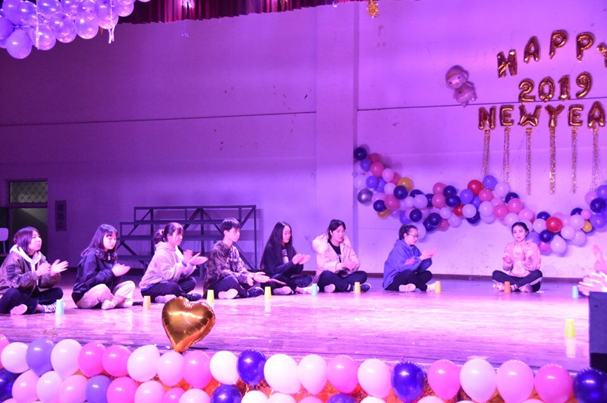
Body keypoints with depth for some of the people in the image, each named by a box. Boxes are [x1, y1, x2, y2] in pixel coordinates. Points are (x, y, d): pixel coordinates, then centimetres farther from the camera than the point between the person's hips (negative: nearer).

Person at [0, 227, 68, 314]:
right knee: (13, 293, -40)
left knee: (57, 292, -9)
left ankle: (28, 306, -27)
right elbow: (15, 282, -30)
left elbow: (44, 282, -4)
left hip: (27, 297, 7)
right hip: (8, 297, -6)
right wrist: (36, 273, -40)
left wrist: (52, 274, -26)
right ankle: (43, 307, -27)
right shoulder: (14, 258, -15)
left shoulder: (39, 257, 3)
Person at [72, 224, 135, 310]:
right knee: (102, 288, -38)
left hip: (104, 292, 8)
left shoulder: (111, 255, 6)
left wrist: (117, 272, -16)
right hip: (84, 297, -8)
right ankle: (120, 300, -11)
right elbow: (89, 280, -25)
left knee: (130, 284, -5)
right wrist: (111, 272, -26)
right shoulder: (91, 255, -17)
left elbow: (112, 281, 7)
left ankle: (111, 303, -25)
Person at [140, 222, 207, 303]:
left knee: (191, 281, -6)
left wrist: (191, 264, -19)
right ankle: (188, 297, -5)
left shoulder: (175, 250, 5)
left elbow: (182, 274, -3)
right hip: (150, 288, -9)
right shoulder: (161, 253, -19)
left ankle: (162, 297, -12)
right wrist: (183, 263, -31)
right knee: (173, 286, -37)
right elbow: (168, 275, -30)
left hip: (165, 283, 9)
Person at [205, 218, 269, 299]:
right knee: (231, 279, -37)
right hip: (214, 287, -8)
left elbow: (240, 269, -2)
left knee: (253, 278, -6)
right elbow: (224, 272, -26)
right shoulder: (217, 250, -16)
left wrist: (253, 276, -21)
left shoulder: (234, 250, 9)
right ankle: (248, 293, -10)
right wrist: (245, 277, -35)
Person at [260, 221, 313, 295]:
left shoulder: (290, 248, 7)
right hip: (271, 282, -6)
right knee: (278, 277, -38)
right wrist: (292, 262, -27)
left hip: (286, 280, 6)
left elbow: (296, 271, 6)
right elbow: (275, 270, -18)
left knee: (307, 278, -14)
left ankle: (280, 290, -26)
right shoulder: (270, 248, -9)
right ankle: (299, 289, -19)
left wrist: (300, 263, -16)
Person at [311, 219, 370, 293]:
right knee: (327, 274, -38)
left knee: (362, 275, -15)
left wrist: (352, 265, -28)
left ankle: (334, 288, -32)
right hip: (324, 280, -5)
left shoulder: (346, 245, 6)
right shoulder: (322, 246, -9)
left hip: (342, 278, 5)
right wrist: (342, 265, -36)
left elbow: (356, 261, -3)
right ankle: (352, 288, -28)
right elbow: (324, 266, -23)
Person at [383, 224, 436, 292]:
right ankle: (426, 288, -13)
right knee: (408, 272, -35)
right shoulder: (398, 248, -16)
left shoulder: (414, 249, 6)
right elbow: (403, 267, -28)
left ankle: (407, 287, -20)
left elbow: (420, 268, 0)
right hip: (392, 283, -8)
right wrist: (421, 258, -26)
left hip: (405, 281, 8)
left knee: (427, 274, -3)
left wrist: (427, 258, -16)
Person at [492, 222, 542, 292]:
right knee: (496, 273, -23)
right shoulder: (509, 246, 6)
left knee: (538, 273, -33)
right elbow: (506, 268, 2)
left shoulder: (533, 246, 0)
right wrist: (507, 262, -21)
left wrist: (524, 260, -26)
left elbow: (535, 267, -8)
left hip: (528, 279, -2)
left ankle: (511, 286, -30)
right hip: (513, 278, 2)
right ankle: (523, 286, -32)